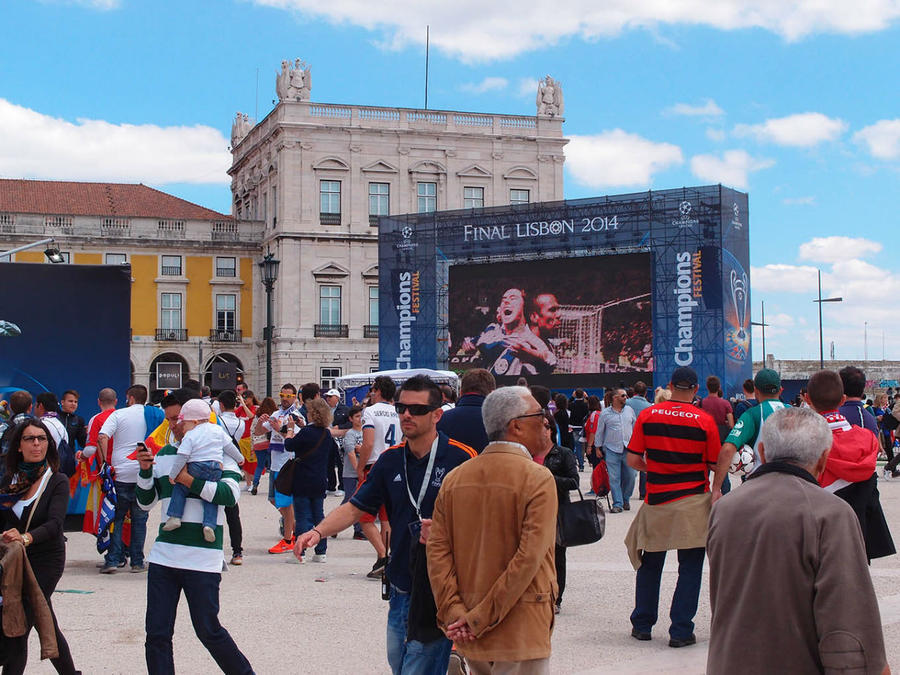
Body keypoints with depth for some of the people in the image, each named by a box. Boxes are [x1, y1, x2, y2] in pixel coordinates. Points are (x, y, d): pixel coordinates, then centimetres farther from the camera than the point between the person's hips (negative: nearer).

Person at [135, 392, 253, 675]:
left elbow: (231, 494, -17)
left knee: (208, 630, 3)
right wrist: (145, 471, 0)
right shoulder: (163, 455, 14)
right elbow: (145, 503, 17)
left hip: (203, 558, -5)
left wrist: (187, 479, -16)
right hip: (163, 555, 5)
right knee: (156, 634, 2)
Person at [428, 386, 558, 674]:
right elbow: (529, 558, -18)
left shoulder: (455, 478, 6)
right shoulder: (538, 479, -11)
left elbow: (437, 550, 0)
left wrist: (452, 611, -4)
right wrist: (481, 619, -15)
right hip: (521, 632, -6)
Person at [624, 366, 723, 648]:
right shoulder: (705, 421, -8)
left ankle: (642, 625, 23)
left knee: (650, 563, 15)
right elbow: (717, 465, -3)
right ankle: (681, 631, 4)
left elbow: (633, 460, -2)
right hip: (693, 502, -2)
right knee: (690, 567, 5)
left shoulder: (647, 415, -3)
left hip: (656, 500, 2)